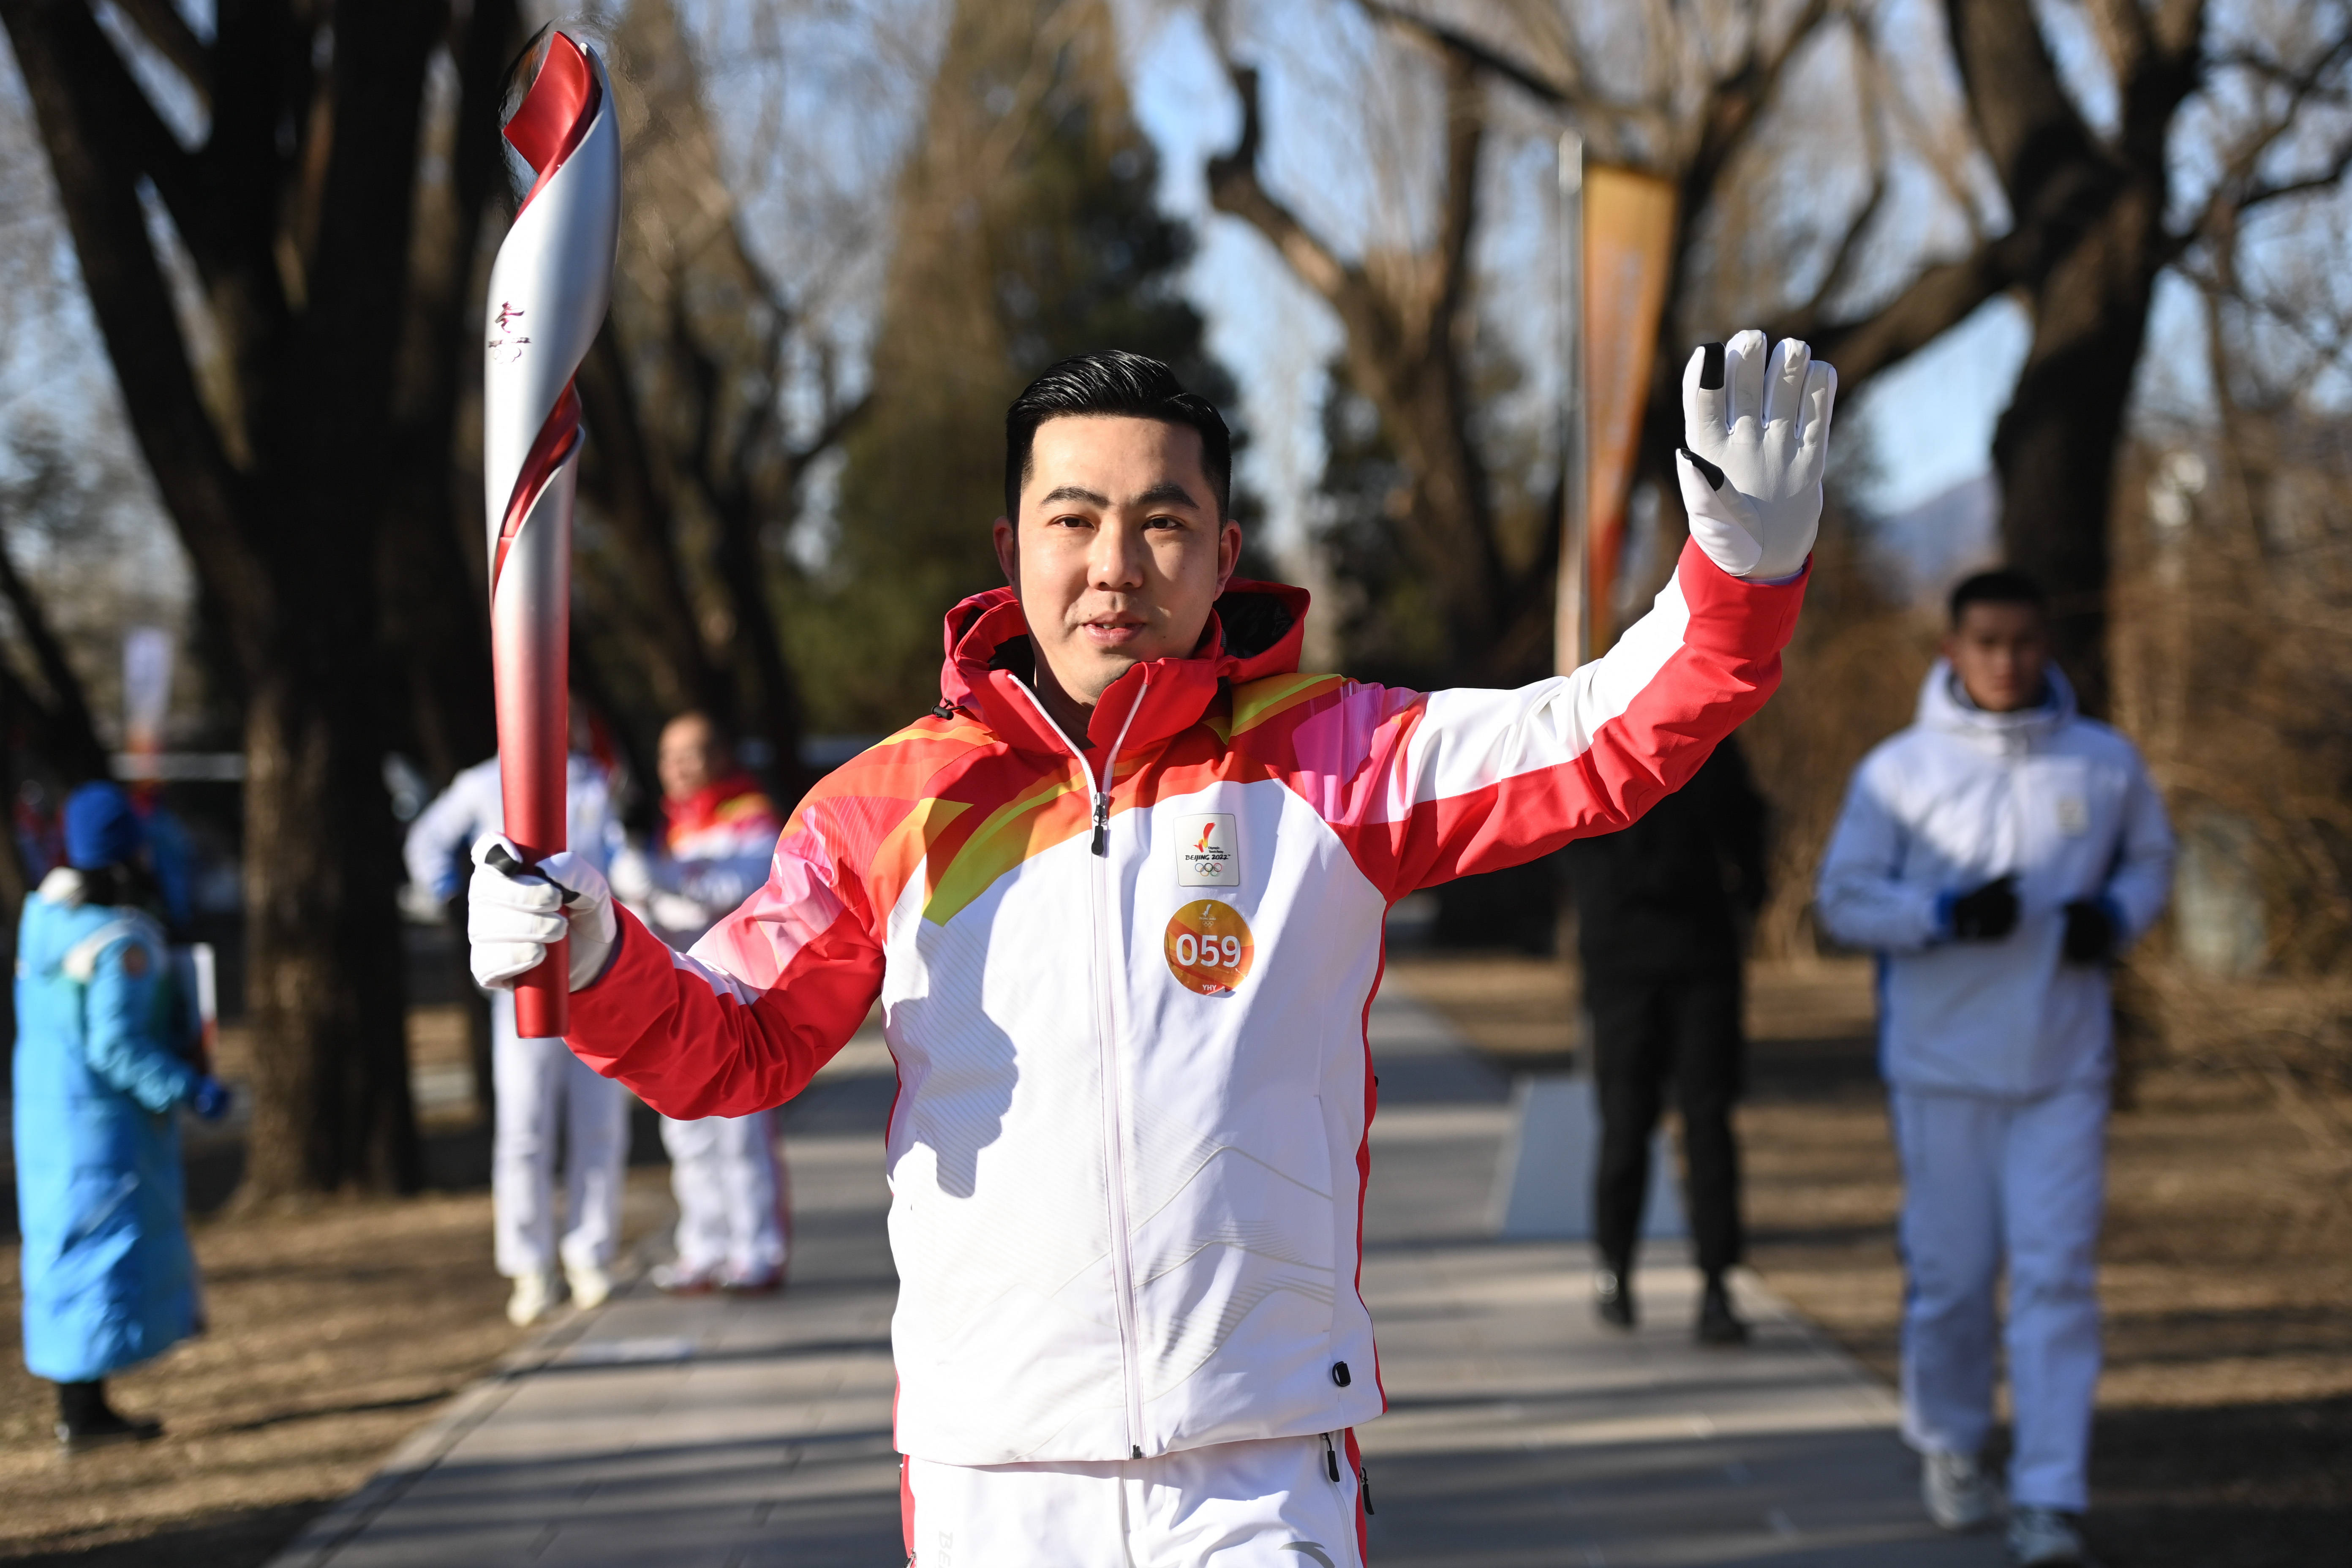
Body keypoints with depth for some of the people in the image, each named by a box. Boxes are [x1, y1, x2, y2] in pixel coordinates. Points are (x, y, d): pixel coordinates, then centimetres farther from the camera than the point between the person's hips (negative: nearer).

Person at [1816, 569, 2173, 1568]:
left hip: (2065, 1065, 1)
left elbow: (2150, 858, 17)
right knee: (1950, 1271, 6)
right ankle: (1949, 1443, 32)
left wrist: (2115, 916, -5)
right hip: (1942, 1063, -1)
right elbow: (1844, 897, -1)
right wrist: (1945, 915, -17)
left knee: (2056, 1272, -7)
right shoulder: (1899, 771, -3)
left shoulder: (2105, 764, 3)